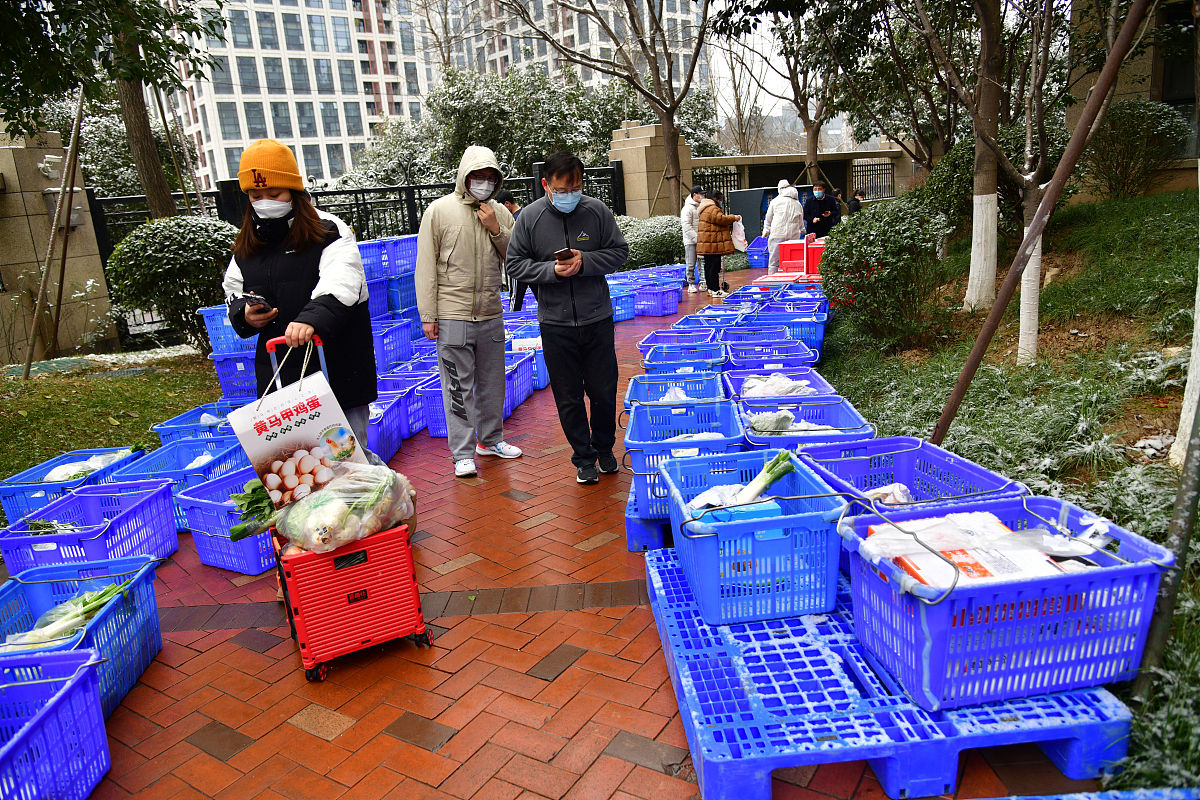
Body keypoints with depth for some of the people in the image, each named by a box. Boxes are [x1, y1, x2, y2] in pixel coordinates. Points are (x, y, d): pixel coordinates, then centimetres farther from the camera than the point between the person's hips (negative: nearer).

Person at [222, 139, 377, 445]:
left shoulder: (328, 232, -5)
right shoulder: (245, 248, 14)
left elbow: (340, 285, -22)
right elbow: (233, 294, 25)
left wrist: (312, 317, -41)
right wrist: (244, 314, 0)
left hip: (337, 371, -5)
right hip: (277, 378, 5)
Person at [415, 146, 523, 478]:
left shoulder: (500, 213, 7)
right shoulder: (439, 210, -4)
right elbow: (426, 266, -5)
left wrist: (496, 230, -9)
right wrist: (428, 315, -9)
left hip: (491, 316, 4)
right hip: (452, 317, -4)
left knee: (492, 382, 15)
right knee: (458, 387, 0)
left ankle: (491, 439, 32)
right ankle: (463, 453, 10)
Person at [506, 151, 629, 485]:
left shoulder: (597, 211, -2)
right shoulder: (530, 217, -3)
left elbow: (619, 252, 3)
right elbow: (515, 264, 0)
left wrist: (584, 262, -14)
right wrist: (552, 270, -16)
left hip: (597, 319, 0)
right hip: (555, 323, 0)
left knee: (604, 391, 9)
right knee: (568, 397, 8)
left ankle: (605, 448, 33)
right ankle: (584, 458, 24)